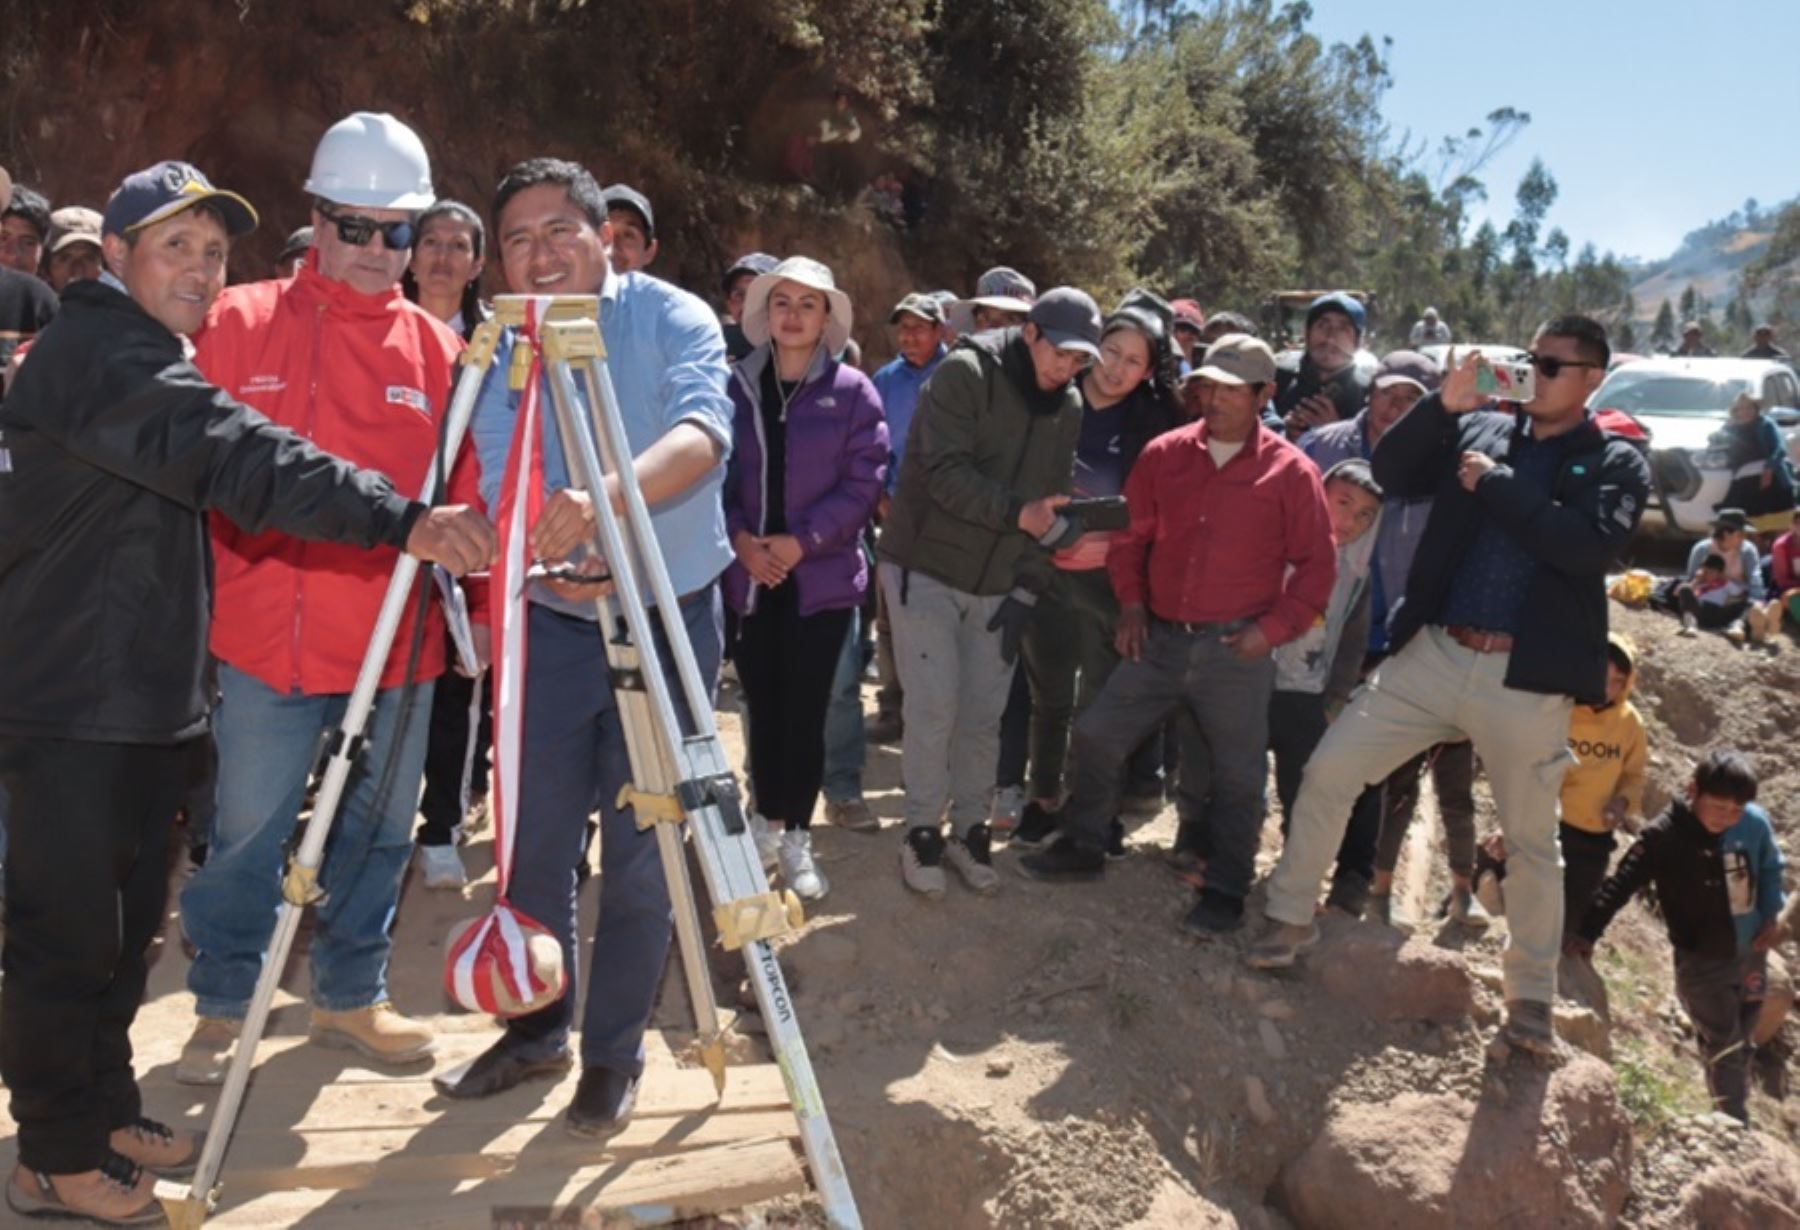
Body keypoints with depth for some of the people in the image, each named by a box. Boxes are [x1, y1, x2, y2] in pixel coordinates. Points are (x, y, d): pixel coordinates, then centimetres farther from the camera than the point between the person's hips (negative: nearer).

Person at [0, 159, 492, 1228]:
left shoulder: (163, 364, 17)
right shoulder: (94, 352, -15)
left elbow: (211, 474, 27)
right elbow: (237, 458, -30)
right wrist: (400, 520, -38)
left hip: (152, 697, 9)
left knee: (128, 922, 16)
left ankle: (106, 1108, 30)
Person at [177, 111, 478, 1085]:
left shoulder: (438, 348, 6)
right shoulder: (240, 324, 1)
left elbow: (469, 496, 7)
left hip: (399, 645, 2)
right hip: (266, 640, -2)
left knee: (379, 832, 13)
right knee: (246, 837, 6)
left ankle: (350, 996, 32)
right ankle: (222, 1006, 27)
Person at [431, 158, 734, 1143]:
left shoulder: (672, 318, -10)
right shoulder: (500, 349, 1)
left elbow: (703, 431, -30)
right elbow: (499, 484, -10)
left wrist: (606, 498, -49)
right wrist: (546, 560, -32)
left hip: (668, 617, -3)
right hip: (552, 621, 3)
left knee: (639, 851, 4)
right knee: (535, 838, 10)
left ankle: (614, 1053, 21)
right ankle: (534, 1029, 31)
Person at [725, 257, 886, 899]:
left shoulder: (853, 391, -1)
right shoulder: (736, 386, 4)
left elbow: (863, 483, -5)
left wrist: (802, 541, -13)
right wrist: (740, 537, -11)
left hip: (823, 576, -2)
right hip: (748, 575, 2)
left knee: (804, 709, 1)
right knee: (763, 705, 9)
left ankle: (795, 834, 15)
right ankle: (768, 816, 27)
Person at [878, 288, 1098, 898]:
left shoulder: (1068, 408, 6)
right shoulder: (965, 373, -13)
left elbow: (1049, 502, 7)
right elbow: (945, 473, -23)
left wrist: (1027, 589, -1)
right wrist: (1017, 514, -32)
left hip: (997, 584, 5)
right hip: (926, 569, -5)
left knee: (983, 715, 7)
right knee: (934, 708, -6)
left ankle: (969, 830, 24)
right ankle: (922, 834, 12)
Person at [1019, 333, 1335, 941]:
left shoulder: (1290, 472, -5)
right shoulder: (1165, 454, 4)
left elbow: (1316, 564, -1)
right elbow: (1130, 534, 13)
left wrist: (1273, 627, -11)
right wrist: (1131, 603, 2)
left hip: (1238, 650, -3)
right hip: (1160, 638, 3)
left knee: (1236, 774, 4)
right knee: (1095, 735, 4)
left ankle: (1226, 890, 22)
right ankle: (1083, 847, 24)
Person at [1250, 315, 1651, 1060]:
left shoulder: (1616, 464, 1)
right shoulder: (1478, 431, 10)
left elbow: (1594, 546, -17)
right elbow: (1390, 474, 5)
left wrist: (1495, 482, -15)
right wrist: (1443, 405, -7)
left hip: (1527, 679, -3)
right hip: (1433, 655, 3)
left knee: (1532, 843, 7)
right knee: (1328, 771, -1)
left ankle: (1531, 999, 25)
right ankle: (1291, 921, 18)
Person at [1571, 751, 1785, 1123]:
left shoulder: (1755, 822, -11)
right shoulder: (1664, 836, -23)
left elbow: (1770, 867, 10)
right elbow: (1621, 884, -21)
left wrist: (1771, 914, 0)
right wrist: (1588, 933, -25)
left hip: (1750, 953, 5)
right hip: (1701, 963, -5)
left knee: (1740, 1045, 19)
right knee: (1723, 1049, -3)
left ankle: (1737, 1123, 36)